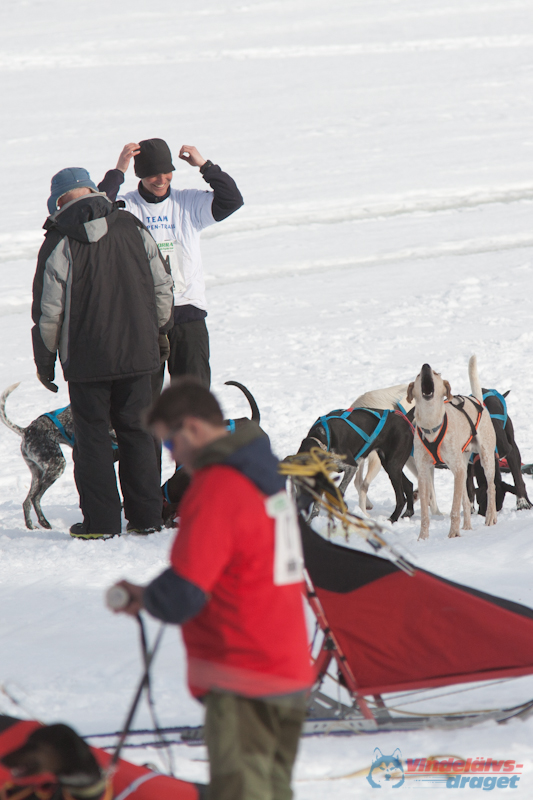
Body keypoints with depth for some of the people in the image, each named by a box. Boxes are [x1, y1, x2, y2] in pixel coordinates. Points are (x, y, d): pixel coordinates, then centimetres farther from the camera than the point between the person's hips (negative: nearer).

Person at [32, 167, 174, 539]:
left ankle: (101, 520, 4)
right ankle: (146, 515, 13)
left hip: (87, 360, -4)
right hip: (137, 354, 4)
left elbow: (49, 309, -8)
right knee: (137, 432, 12)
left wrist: (45, 359, 3)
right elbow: (162, 288, 8)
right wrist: (160, 331, 23)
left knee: (93, 438, 5)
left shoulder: (60, 242, -9)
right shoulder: (133, 229, 3)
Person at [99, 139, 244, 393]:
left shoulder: (189, 203, 6)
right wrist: (118, 171, -18)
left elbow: (232, 200, -2)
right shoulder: (126, 208, 0)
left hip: (187, 311, 1)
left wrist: (204, 165, -6)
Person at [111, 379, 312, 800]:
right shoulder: (267, 476, 12)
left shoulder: (215, 488, -18)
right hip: (291, 673, 9)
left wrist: (143, 597, 0)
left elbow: (180, 598, -23)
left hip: (244, 682, -9)